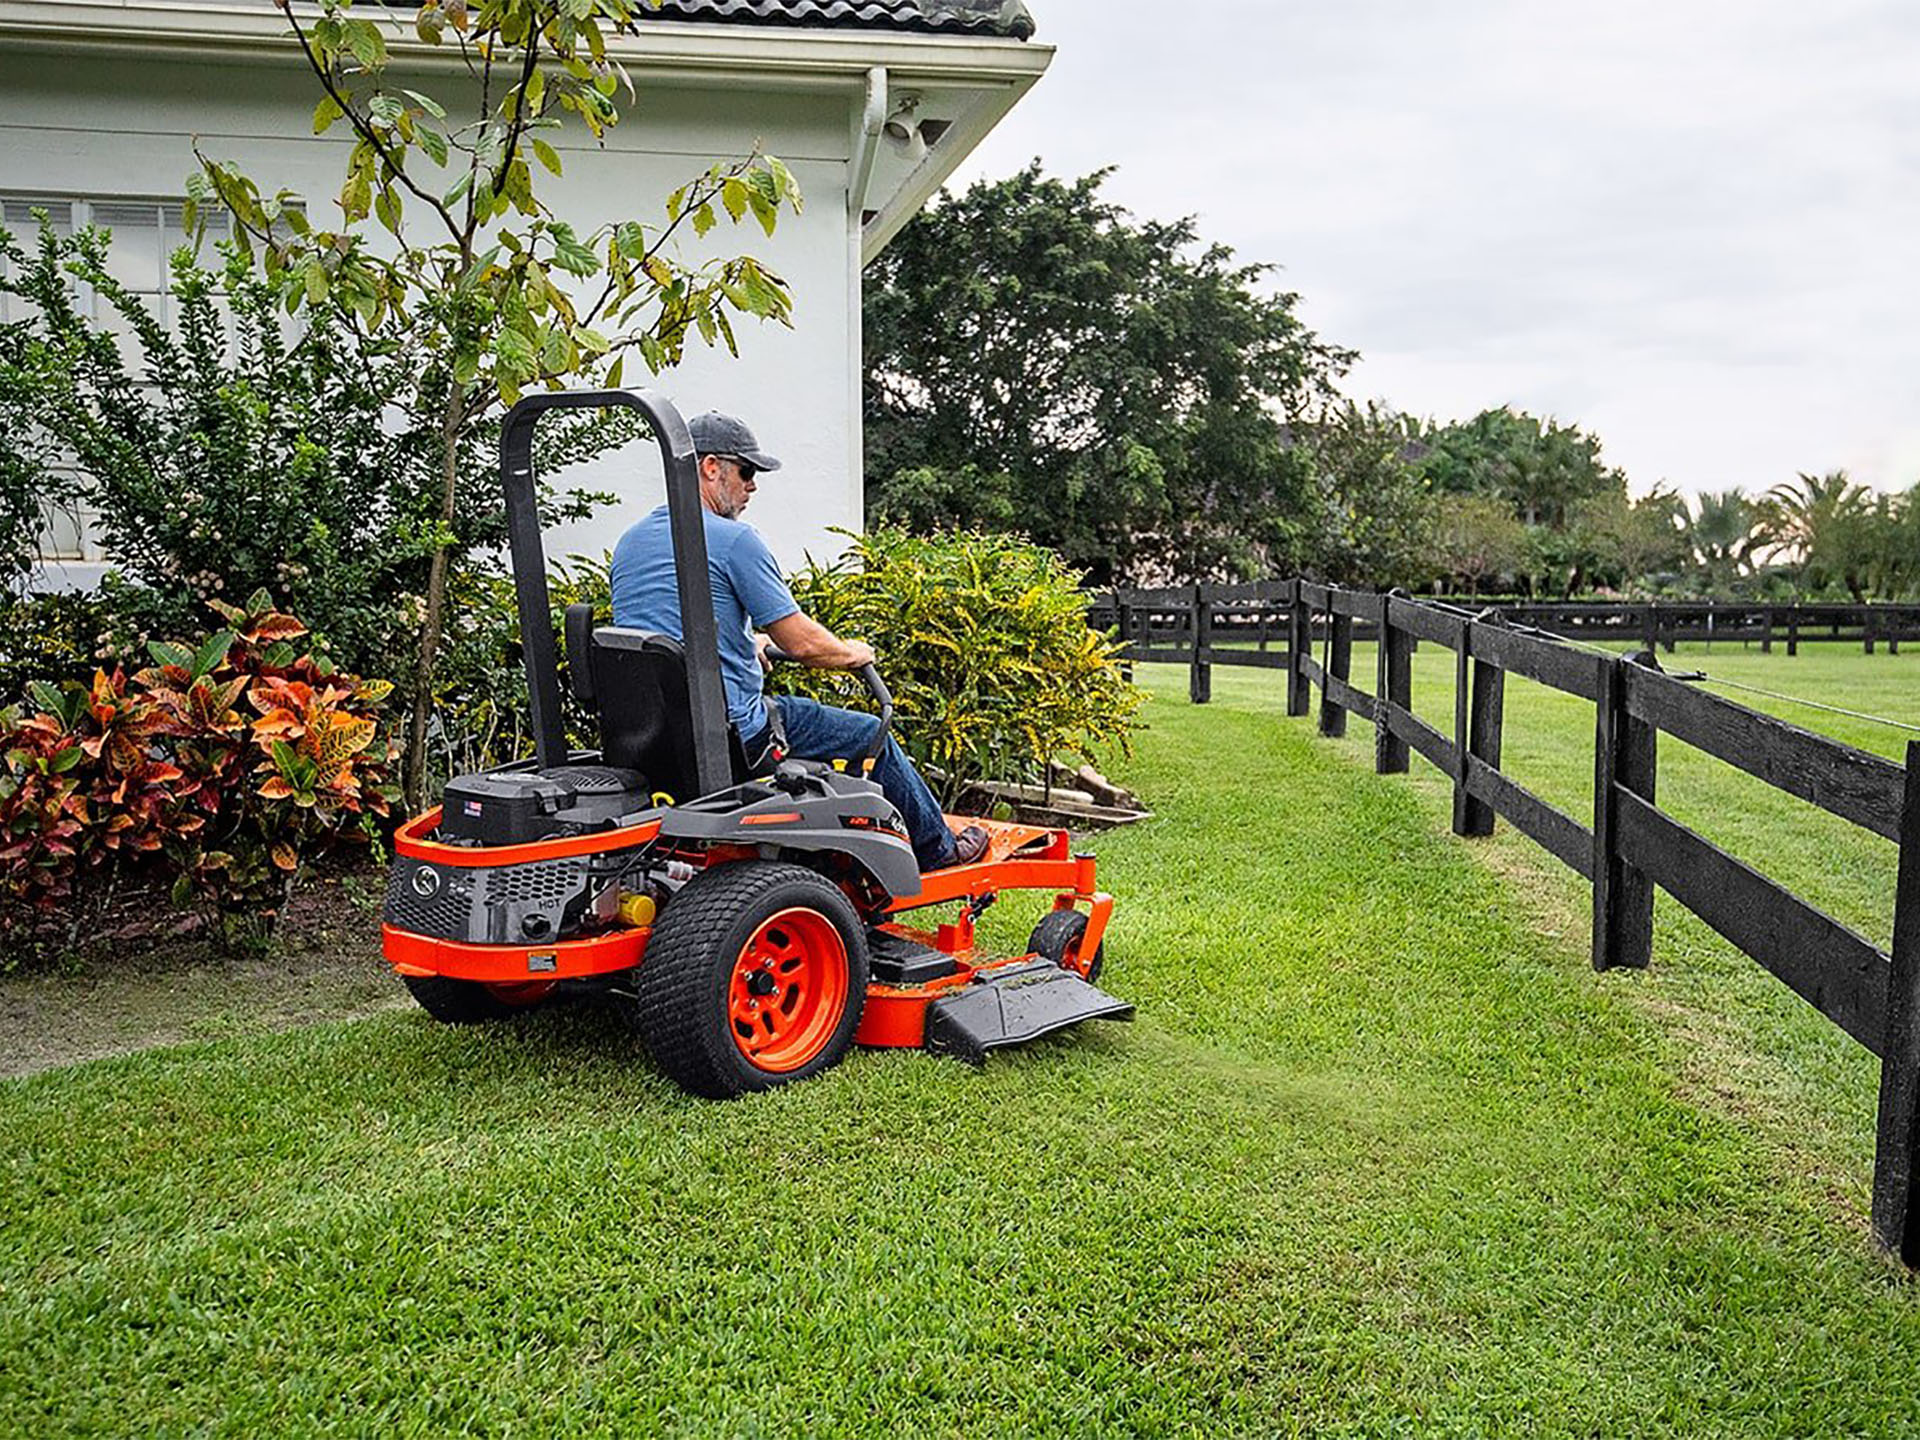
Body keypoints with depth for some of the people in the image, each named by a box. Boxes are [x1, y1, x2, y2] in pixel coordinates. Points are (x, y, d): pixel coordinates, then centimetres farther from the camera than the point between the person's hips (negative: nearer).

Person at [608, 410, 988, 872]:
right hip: (732, 733, -8)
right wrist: (853, 654, 7)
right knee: (871, 737, 12)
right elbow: (803, 644, -14)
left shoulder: (628, 543, 10)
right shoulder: (734, 539, -15)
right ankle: (937, 851, 32)